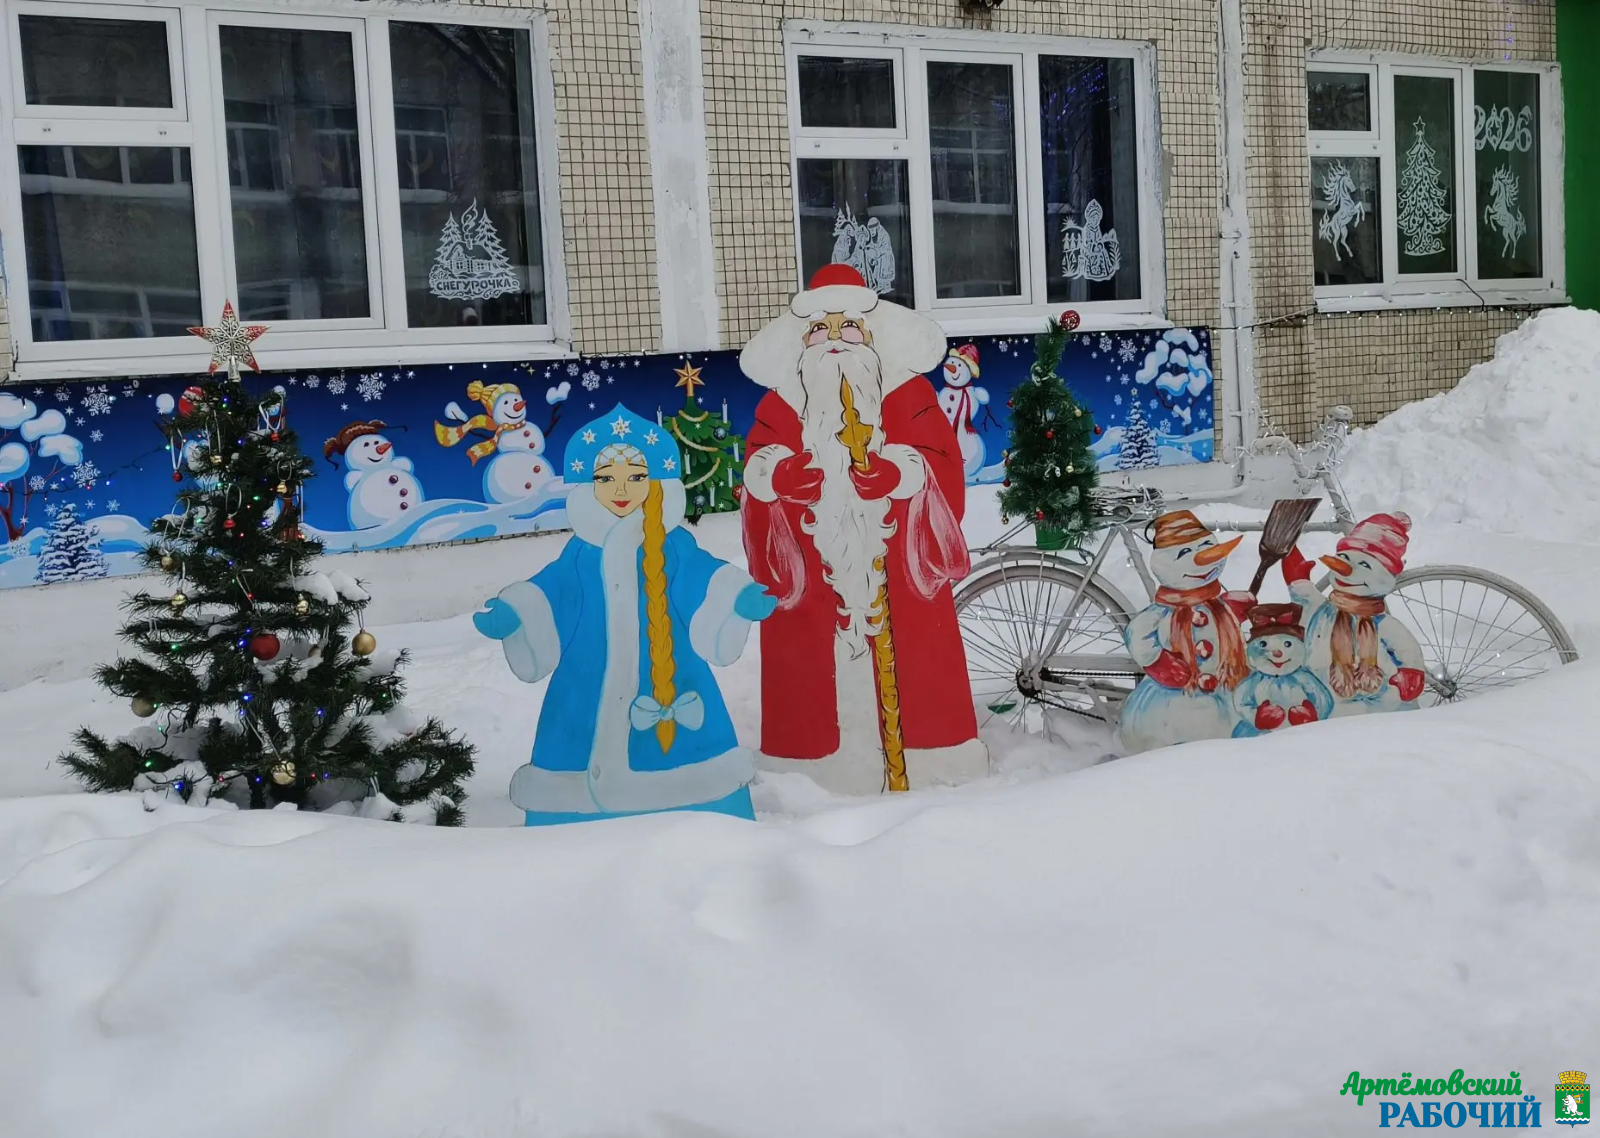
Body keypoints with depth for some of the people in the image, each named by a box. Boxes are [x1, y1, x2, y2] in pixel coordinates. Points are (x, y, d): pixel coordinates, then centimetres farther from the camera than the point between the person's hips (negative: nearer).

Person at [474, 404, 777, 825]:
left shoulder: (677, 550, -2)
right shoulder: (580, 556, 2)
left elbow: (708, 584, -9)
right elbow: (546, 595, 1)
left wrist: (739, 600, -28)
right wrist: (510, 613, -16)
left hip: (669, 682, -1)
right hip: (591, 690, 1)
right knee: (583, 791, 4)